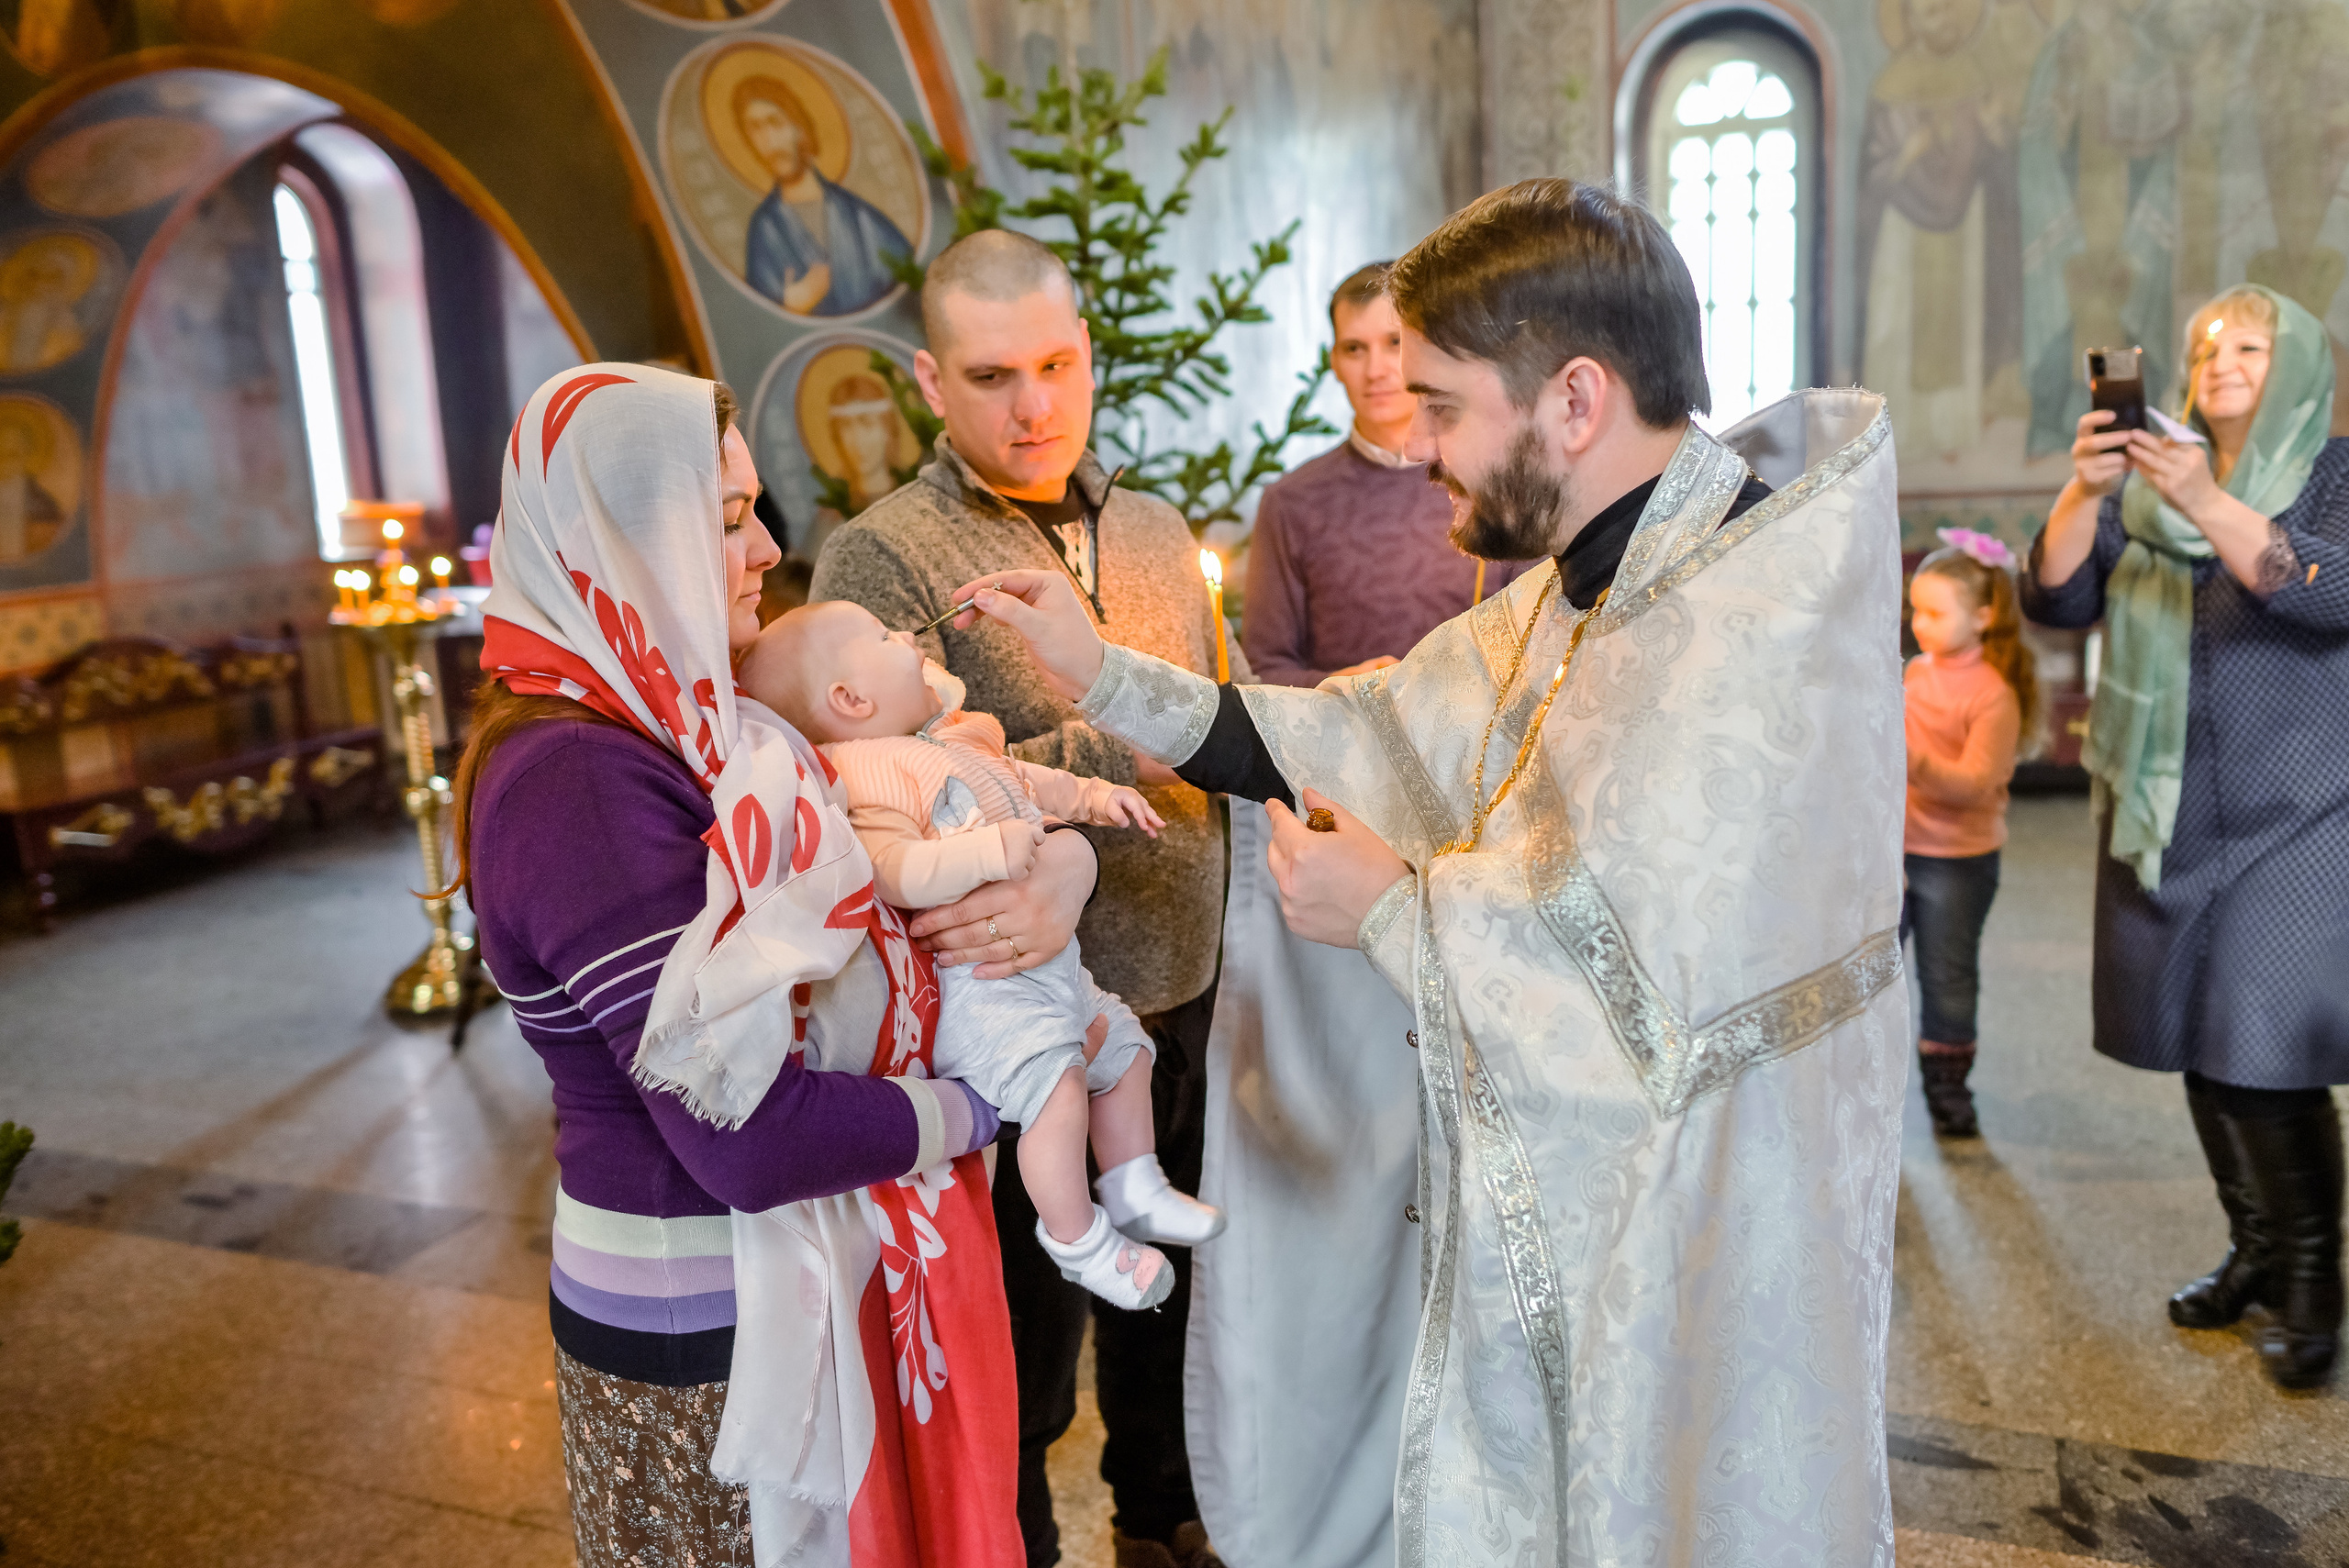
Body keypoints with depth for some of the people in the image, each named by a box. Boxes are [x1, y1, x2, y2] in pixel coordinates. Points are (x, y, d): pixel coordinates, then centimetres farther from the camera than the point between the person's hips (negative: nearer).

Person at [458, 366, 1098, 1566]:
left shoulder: (683, 723, 3)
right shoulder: (580, 784, -25)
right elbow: (752, 1137, -29)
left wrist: (1063, 859, -15)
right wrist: (978, 1102, -14)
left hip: (803, 1273, 8)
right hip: (705, 1330, -8)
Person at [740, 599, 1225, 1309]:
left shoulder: (952, 741, 15)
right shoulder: (870, 779, -17)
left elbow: (1024, 781, 31)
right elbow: (894, 871, -32)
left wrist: (1094, 796, 23)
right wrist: (987, 851, -39)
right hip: (981, 985, -11)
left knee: (1122, 1045, 21)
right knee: (1055, 1083, -24)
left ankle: (1135, 1191, 37)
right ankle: (1076, 1236, -1)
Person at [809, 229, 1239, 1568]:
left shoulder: (1154, 528, 9)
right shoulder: (881, 560, -12)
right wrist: (1119, 749, -26)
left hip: (1185, 982, 6)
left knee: (1167, 1276, 24)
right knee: (1026, 1319, 12)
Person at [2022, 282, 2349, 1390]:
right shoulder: (2145, 486, 11)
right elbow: (2055, 602, -1)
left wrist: (2205, 503, -30)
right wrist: (2085, 493, -17)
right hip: (2168, 814, 4)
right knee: (2198, 1047, 9)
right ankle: (2255, 1250, 24)